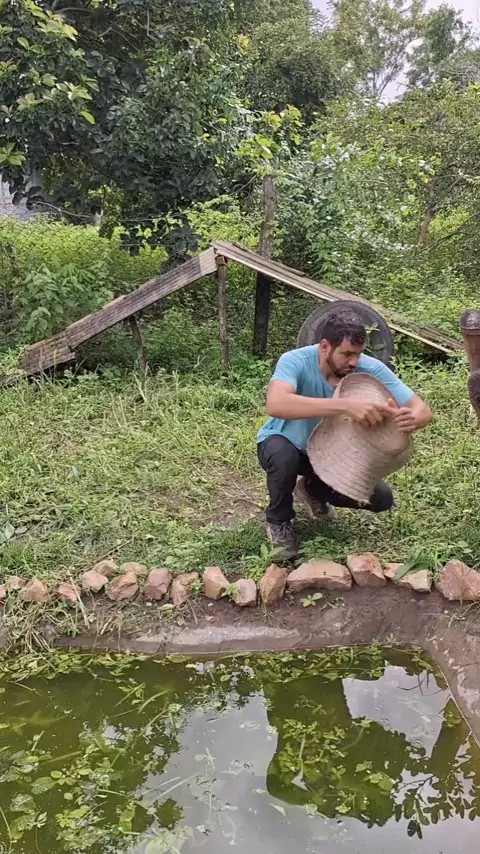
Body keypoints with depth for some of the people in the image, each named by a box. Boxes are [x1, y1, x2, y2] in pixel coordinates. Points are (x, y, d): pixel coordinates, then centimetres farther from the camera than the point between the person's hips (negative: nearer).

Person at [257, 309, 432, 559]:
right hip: (284, 444, -3)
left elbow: (421, 408, -24)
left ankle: (312, 489, 17)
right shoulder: (295, 361, -33)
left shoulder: (370, 369, -24)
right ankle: (278, 521, -6)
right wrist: (345, 405, -62)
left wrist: (411, 419, -51)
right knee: (284, 456, -39)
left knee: (381, 499, -11)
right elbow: (276, 404, -54)